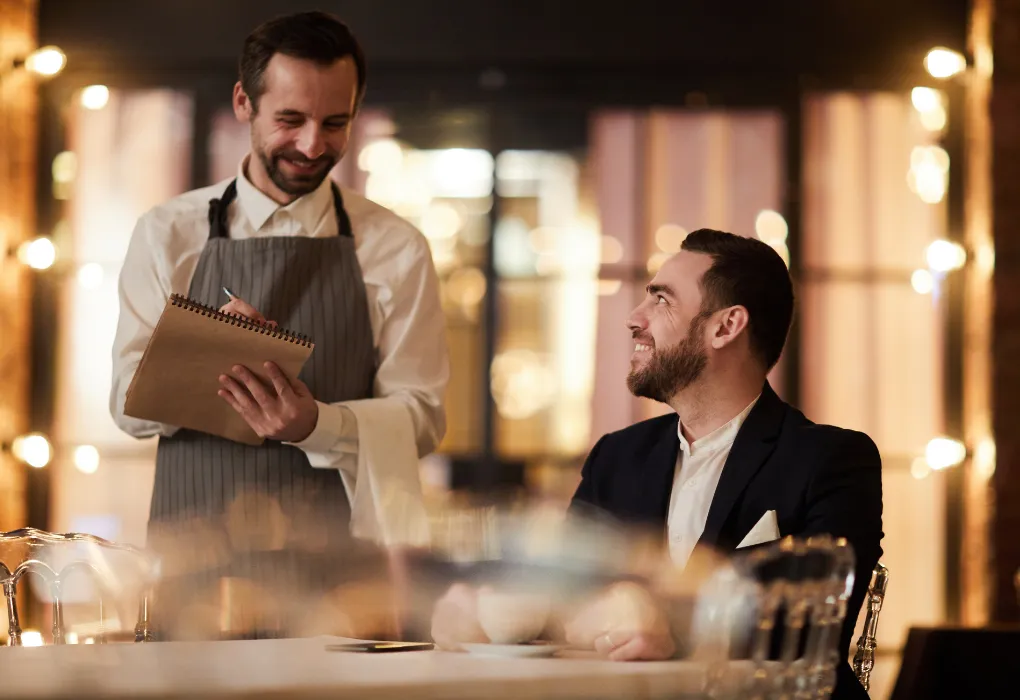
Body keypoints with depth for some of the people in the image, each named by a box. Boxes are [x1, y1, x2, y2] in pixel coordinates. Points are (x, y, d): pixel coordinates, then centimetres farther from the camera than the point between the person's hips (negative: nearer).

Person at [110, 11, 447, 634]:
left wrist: (315, 424, -17)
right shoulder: (169, 235, 10)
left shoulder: (395, 249, 8)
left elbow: (420, 415, 3)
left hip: (336, 555, 0)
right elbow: (130, 404, 4)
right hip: (195, 550, 0)